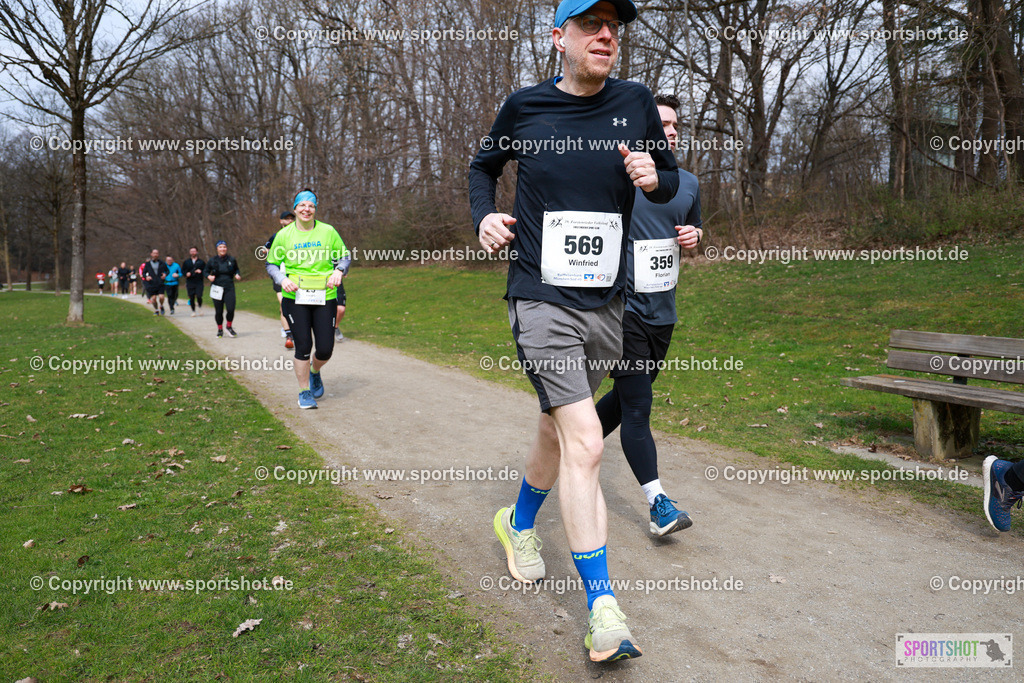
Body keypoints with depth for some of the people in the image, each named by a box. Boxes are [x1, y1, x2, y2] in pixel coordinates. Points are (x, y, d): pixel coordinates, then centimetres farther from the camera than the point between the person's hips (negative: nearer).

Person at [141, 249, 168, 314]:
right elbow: (143, 273, 9)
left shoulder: (162, 263, 6)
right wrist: (146, 277, -13)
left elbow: (167, 270, 14)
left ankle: (161, 306, 14)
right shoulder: (147, 264, 7)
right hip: (151, 284, 1)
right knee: (153, 298, -2)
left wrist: (165, 274, -9)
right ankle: (156, 310, 18)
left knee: (161, 297, -16)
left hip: (160, 284, -1)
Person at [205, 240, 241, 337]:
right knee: (218, 311, 2)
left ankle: (229, 327, 13)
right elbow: (206, 271, 12)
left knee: (231, 309, -12)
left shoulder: (232, 260, 4)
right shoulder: (212, 261, 2)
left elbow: (236, 269, 18)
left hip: (229, 288, 0)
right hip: (217, 288, 0)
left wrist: (237, 275, -3)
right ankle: (220, 330, 22)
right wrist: (209, 276, -10)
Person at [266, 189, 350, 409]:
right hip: (295, 298, -1)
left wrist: (338, 271, -9)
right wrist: (283, 279, -9)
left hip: (324, 298, 1)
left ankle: (314, 372, 36)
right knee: (303, 346, -3)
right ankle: (305, 392, 15)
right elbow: (271, 264, 10)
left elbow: (345, 257, 12)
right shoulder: (284, 234, 3)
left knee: (325, 349, 0)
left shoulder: (328, 231, 4)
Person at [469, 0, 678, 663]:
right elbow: (485, 164, 18)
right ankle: (603, 608, -5)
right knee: (585, 443, -15)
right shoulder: (525, 106, 0)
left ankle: (520, 523, 46)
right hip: (542, 302, -3)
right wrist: (485, 215, -1)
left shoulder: (636, 102, 3)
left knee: (558, 432, 17)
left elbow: (670, 182, 14)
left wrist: (654, 178, -9)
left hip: (606, 306, 4)